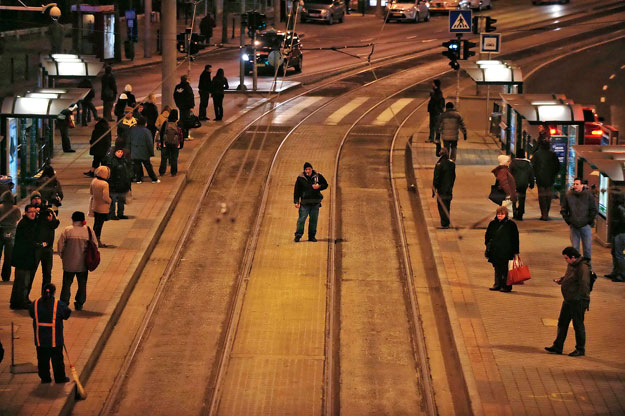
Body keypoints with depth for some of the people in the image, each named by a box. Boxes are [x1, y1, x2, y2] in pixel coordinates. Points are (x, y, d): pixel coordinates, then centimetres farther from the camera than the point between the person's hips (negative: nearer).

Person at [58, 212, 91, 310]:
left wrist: (62, 256, 10)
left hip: (69, 263, -1)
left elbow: (60, 245, -6)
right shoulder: (89, 231, -5)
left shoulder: (67, 230, -9)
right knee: (82, 284, 13)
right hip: (83, 264, 1)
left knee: (67, 284, 10)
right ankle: (79, 304, 15)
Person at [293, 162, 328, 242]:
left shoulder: (318, 176, 4)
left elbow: (325, 185, 14)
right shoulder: (300, 178, 0)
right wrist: (296, 201, -3)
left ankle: (312, 236, 15)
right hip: (304, 202, -2)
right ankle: (298, 235, -1)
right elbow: (296, 190, 3)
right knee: (301, 219, -7)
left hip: (315, 202, 2)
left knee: (314, 219, 6)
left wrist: (319, 186, -8)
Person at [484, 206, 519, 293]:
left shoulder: (510, 224, -3)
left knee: (505, 270, -3)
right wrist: (488, 246, 8)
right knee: (497, 269, 11)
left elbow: (515, 238, -2)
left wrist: (515, 251, -6)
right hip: (495, 251, 5)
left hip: (506, 252, -5)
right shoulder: (493, 224, 10)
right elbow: (487, 236, 20)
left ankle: (506, 286, 3)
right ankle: (497, 284, 19)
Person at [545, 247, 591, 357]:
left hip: (578, 301, -10)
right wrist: (561, 280, 8)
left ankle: (580, 350, 13)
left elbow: (584, 286, -23)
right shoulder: (571, 265, 9)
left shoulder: (583, 267, -21)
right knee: (562, 323, 14)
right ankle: (557, 347, 22)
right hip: (568, 300, 10)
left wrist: (579, 299, -22)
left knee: (578, 325, 1)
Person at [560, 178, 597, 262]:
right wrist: (568, 222, 3)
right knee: (575, 248, 5)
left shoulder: (588, 195, -5)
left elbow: (594, 210, 2)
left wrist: (590, 222, 0)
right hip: (573, 227, 1)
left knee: (587, 247, 3)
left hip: (585, 226, -1)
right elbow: (563, 210, 7)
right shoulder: (568, 195, -2)